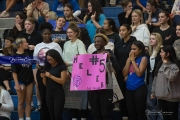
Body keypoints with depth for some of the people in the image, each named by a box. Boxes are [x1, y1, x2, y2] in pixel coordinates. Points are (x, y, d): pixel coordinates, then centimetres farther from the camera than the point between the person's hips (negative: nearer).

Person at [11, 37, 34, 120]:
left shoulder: (27, 54, 6)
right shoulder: (15, 57, -9)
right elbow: (14, 72, -12)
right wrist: (17, 84, -17)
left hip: (29, 81, 5)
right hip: (21, 82, -5)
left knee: (28, 101, 6)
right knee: (21, 102, 2)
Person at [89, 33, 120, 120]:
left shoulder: (109, 53, -2)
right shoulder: (93, 54, 13)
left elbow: (116, 68, -13)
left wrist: (111, 57, -25)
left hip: (106, 87, -5)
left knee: (105, 113, -4)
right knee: (95, 113, 8)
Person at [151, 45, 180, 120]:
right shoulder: (160, 64, 11)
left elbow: (171, 77, -24)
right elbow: (156, 78, 16)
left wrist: (166, 65, -16)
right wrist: (153, 91, 14)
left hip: (171, 97, -7)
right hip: (161, 96, 7)